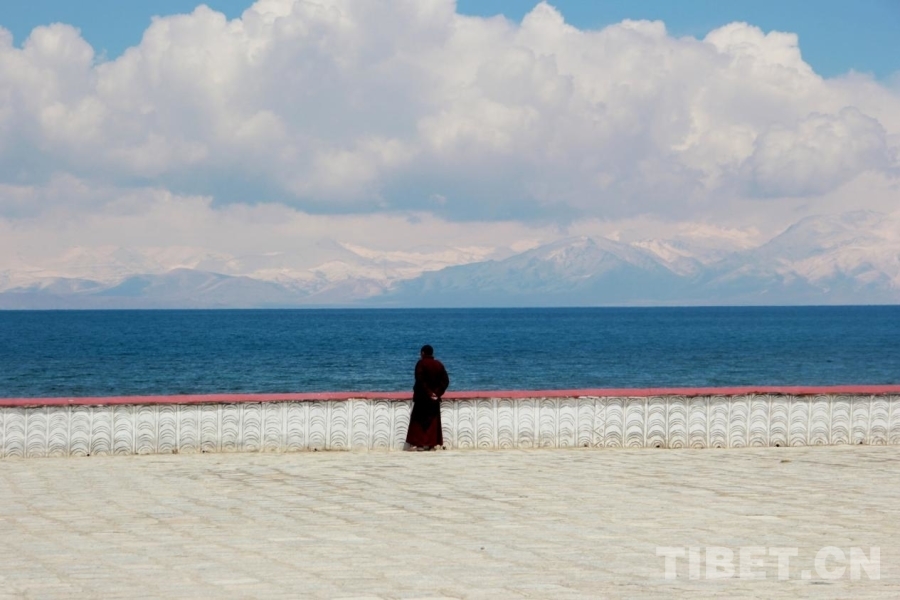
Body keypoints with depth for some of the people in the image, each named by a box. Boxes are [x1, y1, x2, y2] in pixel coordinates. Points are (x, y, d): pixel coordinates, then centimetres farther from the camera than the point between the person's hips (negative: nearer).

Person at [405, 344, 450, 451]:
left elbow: (420, 380, -19)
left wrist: (428, 393, -15)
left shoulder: (421, 363, -8)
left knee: (419, 421, 1)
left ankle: (419, 443, -5)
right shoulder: (439, 364, 7)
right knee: (433, 421, 9)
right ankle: (433, 444, 5)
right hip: (435, 398, 5)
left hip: (422, 397, -5)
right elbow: (445, 381, 2)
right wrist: (438, 392, -4)